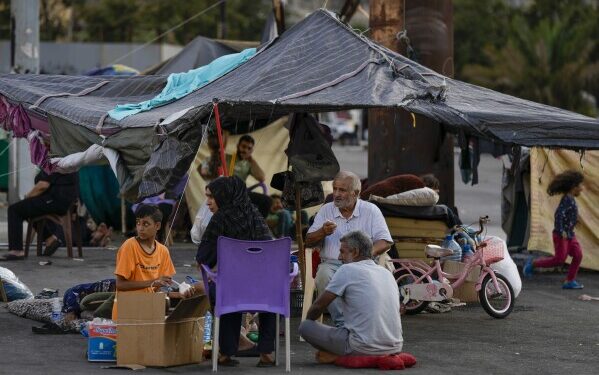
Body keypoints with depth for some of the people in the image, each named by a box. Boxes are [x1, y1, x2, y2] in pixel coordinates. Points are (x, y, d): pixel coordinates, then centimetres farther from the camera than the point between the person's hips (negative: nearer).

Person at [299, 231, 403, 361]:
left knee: (305, 327, 6)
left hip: (365, 349, -6)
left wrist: (308, 320, 22)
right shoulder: (387, 273, 15)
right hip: (394, 348, 6)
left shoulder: (347, 270, -5)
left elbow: (318, 305, 0)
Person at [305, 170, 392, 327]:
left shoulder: (370, 210, 7)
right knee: (324, 276, -33)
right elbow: (308, 241, 11)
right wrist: (323, 232, -12)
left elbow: (385, 242, 1)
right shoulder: (326, 210, 13)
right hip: (331, 263, 1)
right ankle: (341, 323, -30)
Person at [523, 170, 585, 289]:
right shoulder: (567, 199, -17)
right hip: (561, 235, -10)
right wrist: (562, 231, -31)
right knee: (559, 259, -9)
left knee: (578, 255, 0)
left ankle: (570, 281, 2)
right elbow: (559, 214, -27)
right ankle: (532, 264, 5)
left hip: (569, 235, 10)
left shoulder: (571, 199, 13)